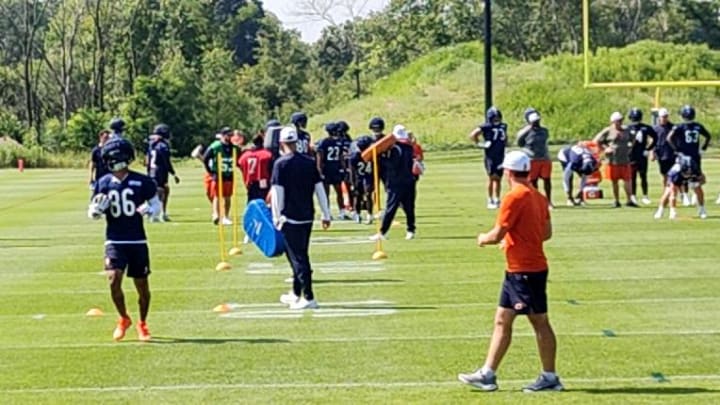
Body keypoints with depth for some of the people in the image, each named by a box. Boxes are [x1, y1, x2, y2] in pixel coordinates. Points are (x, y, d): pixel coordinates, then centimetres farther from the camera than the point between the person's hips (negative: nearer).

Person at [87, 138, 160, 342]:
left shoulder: (142, 182, -2)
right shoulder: (103, 183, 3)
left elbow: (156, 203, 7)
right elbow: (92, 212, 11)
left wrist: (149, 209, -15)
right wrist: (97, 209, -12)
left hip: (138, 241, 0)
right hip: (114, 241, 0)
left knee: (142, 285, 5)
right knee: (114, 279, -17)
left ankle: (142, 324, 28)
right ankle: (123, 319, 8)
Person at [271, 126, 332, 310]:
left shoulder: (281, 164, -9)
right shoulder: (309, 162, 6)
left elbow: (277, 193, -11)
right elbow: (319, 189, 8)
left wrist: (276, 217, -3)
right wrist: (326, 214, 12)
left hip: (290, 218, -6)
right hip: (307, 216, 6)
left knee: (298, 257, -3)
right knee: (300, 255, 18)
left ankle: (308, 297, -7)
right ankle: (296, 294, 28)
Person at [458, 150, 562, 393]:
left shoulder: (515, 197, -17)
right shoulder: (538, 196, 10)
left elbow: (497, 235, -19)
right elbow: (547, 233, 15)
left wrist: (483, 239, 3)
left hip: (525, 271, -9)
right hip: (516, 271, 9)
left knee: (540, 322, -1)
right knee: (502, 320, 11)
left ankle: (550, 378, 6)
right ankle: (487, 374, 14)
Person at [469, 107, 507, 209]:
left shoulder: (503, 126, 12)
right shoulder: (486, 127, -8)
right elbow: (473, 135, -12)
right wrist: (479, 144, -11)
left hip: (500, 156, 6)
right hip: (490, 157, -6)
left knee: (499, 178, 10)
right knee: (492, 177, -10)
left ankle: (497, 200, 19)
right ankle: (490, 201, -4)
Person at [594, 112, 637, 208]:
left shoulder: (626, 131, 10)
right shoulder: (608, 131, -3)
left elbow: (631, 141, 27)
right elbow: (597, 141, 1)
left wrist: (629, 148, 12)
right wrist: (605, 148, -6)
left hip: (625, 160, 3)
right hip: (613, 160, -3)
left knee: (627, 180, -1)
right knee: (615, 181, 5)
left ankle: (629, 200, 2)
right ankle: (616, 201, 13)